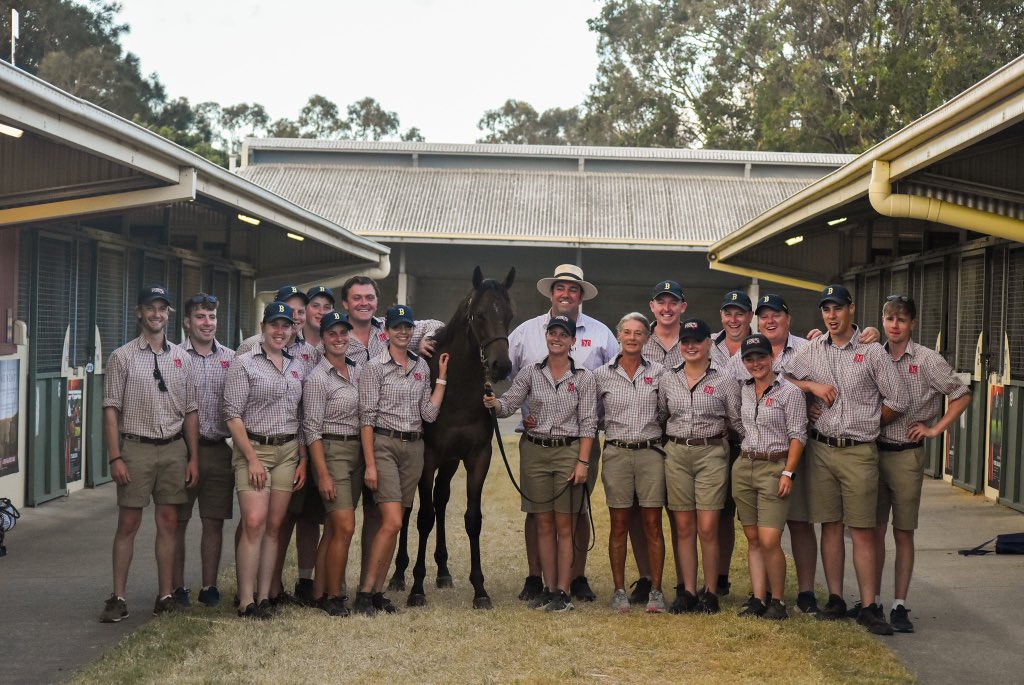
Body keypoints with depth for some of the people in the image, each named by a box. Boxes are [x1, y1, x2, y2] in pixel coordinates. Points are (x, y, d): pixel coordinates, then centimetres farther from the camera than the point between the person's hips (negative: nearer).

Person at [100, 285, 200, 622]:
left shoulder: (182, 358, 10)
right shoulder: (122, 357, 0)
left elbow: (191, 412, 12)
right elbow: (111, 410, -3)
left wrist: (193, 458, 7)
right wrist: (115, 458, -10)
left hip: (173, 448, 3)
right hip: (136, 446, -3)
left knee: (168, 522, 5)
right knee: (128, 523, -2)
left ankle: (165, 596, 11)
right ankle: (118, 598, 3)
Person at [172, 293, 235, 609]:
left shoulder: (231, 358, 9)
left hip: (219, 450, 3)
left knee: (214, 522, 7)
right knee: (177, 522, 4)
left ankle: (209, 586, 16)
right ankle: (178, 587, 13)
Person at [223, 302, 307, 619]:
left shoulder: (298, 366, 12)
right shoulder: (244, 363, -3)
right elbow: (232, 415, -7)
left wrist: (304, 460, 7)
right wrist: (252, 458, -13)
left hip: (288, 451, 5)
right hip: (253, 448, -5)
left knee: (274, 526, 3)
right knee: (254, 522, -14)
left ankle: (264, 595, 8)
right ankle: (246, 600, -12)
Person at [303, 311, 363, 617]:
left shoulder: (357, 371, 11)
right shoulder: (318, 378, -9)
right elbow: (312, 429, -12)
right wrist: (323, 474, -17)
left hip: (357, 451, 7)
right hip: (331, 451, -7)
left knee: (334, 527, 9)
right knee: (345, 526, -12)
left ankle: (321, 592, 14)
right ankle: (333, 596, -3)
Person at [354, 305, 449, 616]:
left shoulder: (422, 366, 11)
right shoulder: (375, 366, -5)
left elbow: (429, 414, 7)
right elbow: (367, 417, -9)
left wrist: (442, 378, 4)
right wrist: (370, 464, -14)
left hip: (414, 447, 6)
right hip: (384, 445, -6)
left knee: (394, 525, 7)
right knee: (392, 522, -15)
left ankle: (377, 592, 13)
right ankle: (365, 592, -8)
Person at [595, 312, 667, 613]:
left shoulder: (659, 373, 5)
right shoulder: (602, 375, 4)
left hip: (650, 453, 0)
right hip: (616, 453, 0)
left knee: (652, 525, 1)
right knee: (619, 526, 4)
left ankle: (655, 590, 8)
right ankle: (619, 591, 10)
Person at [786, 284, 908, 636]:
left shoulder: (872, 352, -2)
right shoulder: (811, 351, 8)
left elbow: (898, 402, -1)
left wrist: (868, 425, 6)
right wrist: (812, 385, -4)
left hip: (859, 452, -3)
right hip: (821, 449, 3)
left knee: (863, 531, -3)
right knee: (830, 525, 8)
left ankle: (869, 607, -1)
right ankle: (835, 600, 15)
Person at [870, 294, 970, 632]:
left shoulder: (927, 360, -5)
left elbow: (962, 395, -1)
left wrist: (935, 429, -7)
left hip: (907, 454, -3)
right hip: (873, 450, 3)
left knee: (903, 533, 3)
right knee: (874, 529, 8)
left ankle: (899, 605, 9)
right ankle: (872, 600, 17)